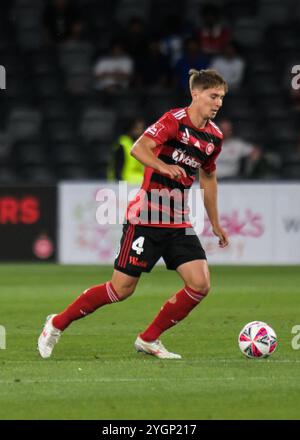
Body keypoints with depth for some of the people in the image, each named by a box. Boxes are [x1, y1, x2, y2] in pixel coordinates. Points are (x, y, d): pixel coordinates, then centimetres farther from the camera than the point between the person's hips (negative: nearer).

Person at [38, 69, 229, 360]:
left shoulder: (214, 137, 9)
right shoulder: (175, 120, -12)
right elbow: (139, 148, -26)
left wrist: (215, 223, 30)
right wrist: (164, 167, -44)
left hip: (178, 222, 7)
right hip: (145, 218, -7)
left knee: (200, 285, -9)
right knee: (122, 289, -5)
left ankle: (149, 339, 8)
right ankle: (57, 324, 14)